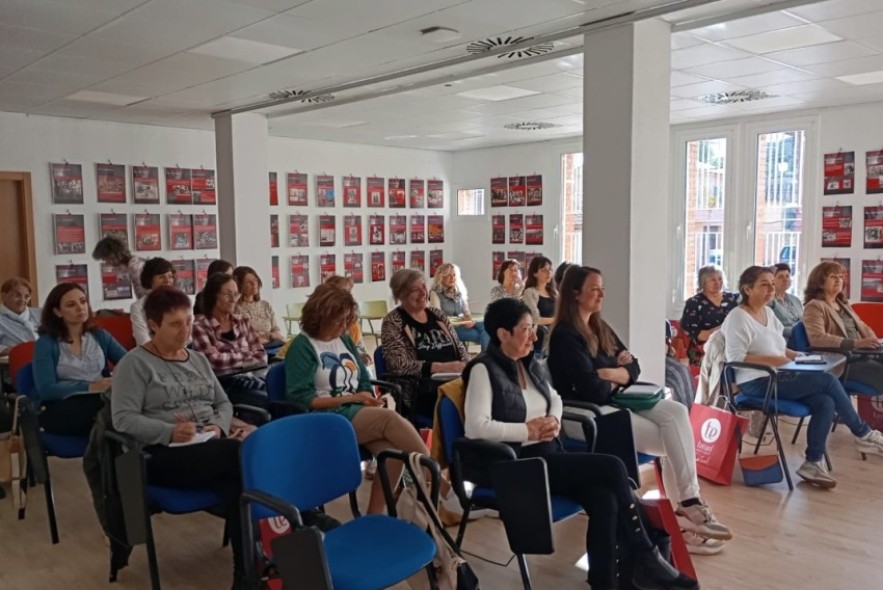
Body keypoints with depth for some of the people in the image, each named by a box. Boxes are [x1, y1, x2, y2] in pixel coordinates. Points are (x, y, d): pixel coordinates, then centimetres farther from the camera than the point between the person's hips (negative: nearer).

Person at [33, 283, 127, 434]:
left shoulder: (99, 335, 17)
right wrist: (91, 387, -20)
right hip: (63, 408, -4)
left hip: (101, 401, 5)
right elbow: (46, 390, -9)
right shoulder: (46, 343, 4)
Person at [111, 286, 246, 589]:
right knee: (242, 454, -32)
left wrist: (219, 427, -3)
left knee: (237, 482, -31)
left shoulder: (198, 358, 19)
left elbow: (223, 403, 20)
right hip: (164, 455, -5)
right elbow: (124, 419, -9)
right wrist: (170, 432, -22)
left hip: (212, 447, 6)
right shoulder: (135, 363, 1)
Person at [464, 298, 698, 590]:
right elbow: (475, 427, -21)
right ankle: (647, 559, 1)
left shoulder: (529, 363, 13)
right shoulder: (483, 369, -11)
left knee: (604, 499, -21)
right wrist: (528, 430, -18)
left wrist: (554, 419, 3)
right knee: (612, 468, -16)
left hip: (551, 455, 7)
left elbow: (555, 398, 26)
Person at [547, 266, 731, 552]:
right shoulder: (565, 336, -14)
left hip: (616, 401, 8)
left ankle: (688, 501, -16)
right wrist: (616, 380, -1)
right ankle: (685, 505, -1)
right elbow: (592, 389, -22)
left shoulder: (601, 328, 14)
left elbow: (634, 367, 11)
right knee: (671, 440, -15)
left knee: (677, 412, -15)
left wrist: (614, 374, -11)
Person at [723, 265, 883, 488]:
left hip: (777, 378, 8)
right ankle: (862, 433, 7)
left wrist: (796, 355, 5)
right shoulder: (737, 317, -13)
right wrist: (770, 360, -26)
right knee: (828, 380, -15)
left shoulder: (768, 312, 14)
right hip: (756, 384, -8)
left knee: (826, 402, -15)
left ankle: (813, 463, -4)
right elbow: (736, 358, -20)